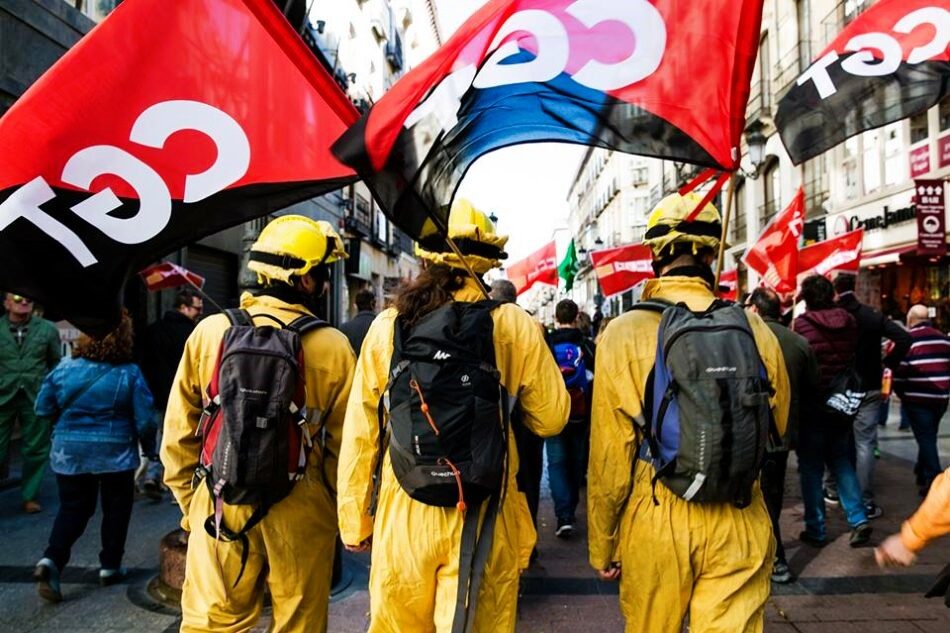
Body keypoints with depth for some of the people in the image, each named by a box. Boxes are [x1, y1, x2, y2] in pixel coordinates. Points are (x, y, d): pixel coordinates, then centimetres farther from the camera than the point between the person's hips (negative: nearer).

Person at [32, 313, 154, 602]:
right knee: (116, 509, 14)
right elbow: (144, 420, -11)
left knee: (72, 509, 15)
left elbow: (43, 408, 4)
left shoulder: (64, 368, -5)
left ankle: (51, 560, -4)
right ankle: (110, 567, 21)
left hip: (69, 453, 3)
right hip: (114, 454, -2)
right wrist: (150, 448, 6)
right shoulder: (129, 373, -13)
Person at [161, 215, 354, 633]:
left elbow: (179, 434, 1)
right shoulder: (334, 347, -13)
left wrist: (190, 502, 15)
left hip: (222, 504, 2)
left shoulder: (210, 332, -6)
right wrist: (340, 510, 9)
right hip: (301, 513, -1)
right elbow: (344, 446, -7)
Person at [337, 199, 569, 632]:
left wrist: (355, 520, 9)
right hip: (484, 517, -1)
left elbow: (359, 435, -2)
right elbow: (551, 418, -1)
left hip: (403, 514, 2)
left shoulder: (387, 326, -6)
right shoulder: (516, 327, -9)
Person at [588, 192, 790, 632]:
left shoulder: (623, 334, -14)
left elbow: (609, 458, -10)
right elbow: (777, 428, 9)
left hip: (655, 521, -1)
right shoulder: (754, 329, -7)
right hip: (739, 525, 1)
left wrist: (602, 546, 3)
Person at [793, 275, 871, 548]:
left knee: (811, 466, 6)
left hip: (812, 402, -5)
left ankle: (816, 530, 12)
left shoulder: (801, 324, -15)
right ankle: (858, 518, 10)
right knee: (840, 459, 19)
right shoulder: (849, 321, 0)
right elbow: (855, 357, 9)